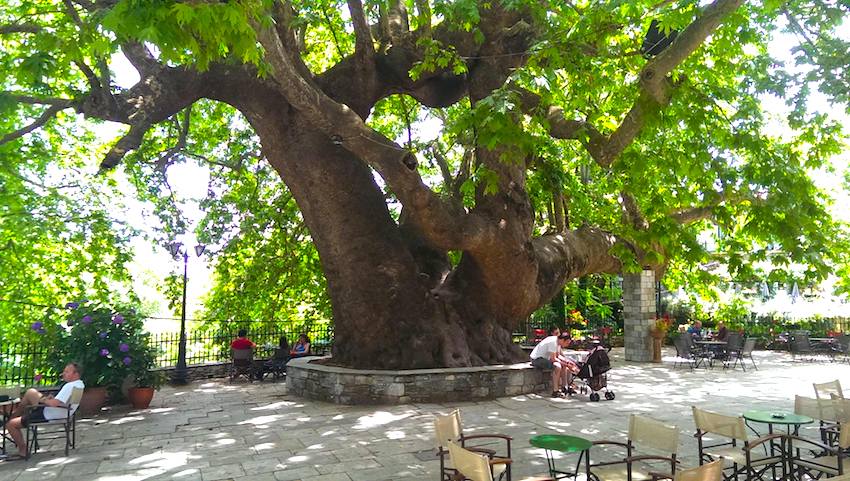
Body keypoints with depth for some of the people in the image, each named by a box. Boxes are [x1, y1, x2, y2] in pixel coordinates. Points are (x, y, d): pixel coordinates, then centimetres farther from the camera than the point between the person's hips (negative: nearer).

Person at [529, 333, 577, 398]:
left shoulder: (558, 342, 4)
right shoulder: (553, 342, -25)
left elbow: (558, 355, 10)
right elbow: (553, 359, -27)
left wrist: (566, 361, -6)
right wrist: (564, 363, -17)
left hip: (545, 358, 10)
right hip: (536, 359, -10)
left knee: (564, 366, 7)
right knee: (557, 366, -28)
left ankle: (564, 388, 15)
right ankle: (555, 391, -24)